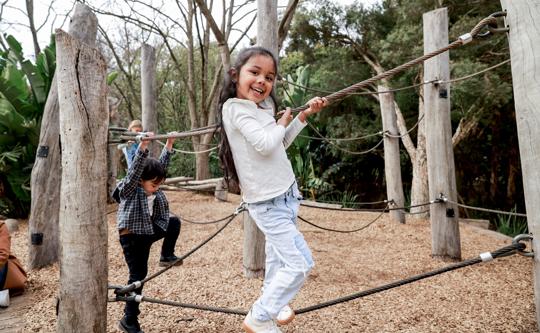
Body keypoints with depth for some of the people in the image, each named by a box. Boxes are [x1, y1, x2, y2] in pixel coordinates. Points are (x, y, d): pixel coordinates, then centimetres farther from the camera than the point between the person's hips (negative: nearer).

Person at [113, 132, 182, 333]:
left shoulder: (153, 187, 1)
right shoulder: (129, 188, -18)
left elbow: (162, 165, 5)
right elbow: (136, 167, -33)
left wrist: (169, 143, 1)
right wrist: (144, 145, -43)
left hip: (149, 231, 7)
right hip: (131, 236, -7)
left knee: (174, 222, 4)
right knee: (138, 274, -4)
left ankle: (167, 256, 16)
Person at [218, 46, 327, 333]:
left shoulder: (261, 108, 10)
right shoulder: (235, 107, -16)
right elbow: (265, 144, -27)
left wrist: (305, 114, 15)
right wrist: (282, 122, -7)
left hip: (286, 195, 9)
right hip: (268, 203, -9)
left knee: (278, 255, 23)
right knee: (300, 264, -10)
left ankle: (272, 303, 44)